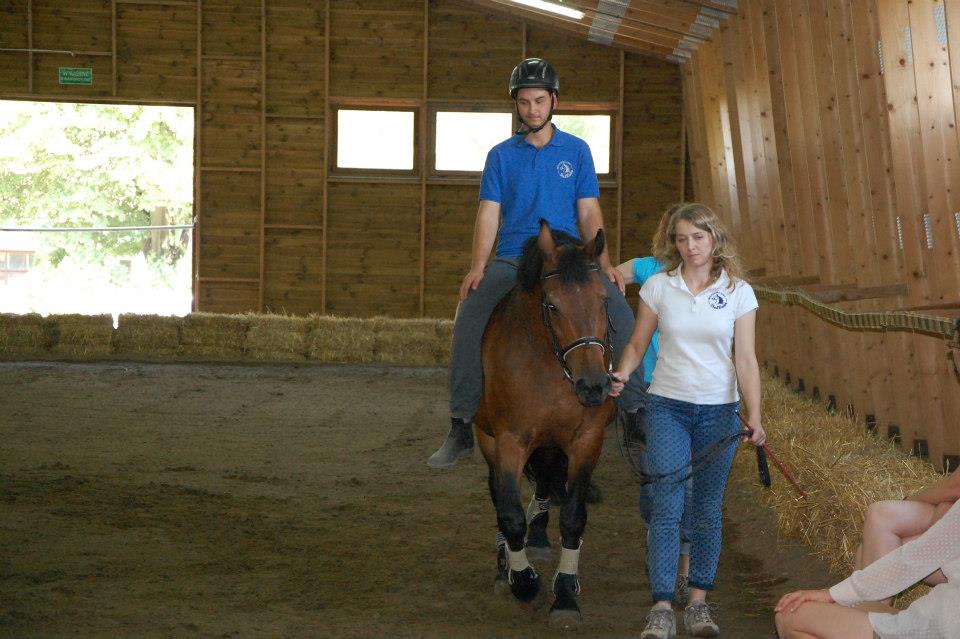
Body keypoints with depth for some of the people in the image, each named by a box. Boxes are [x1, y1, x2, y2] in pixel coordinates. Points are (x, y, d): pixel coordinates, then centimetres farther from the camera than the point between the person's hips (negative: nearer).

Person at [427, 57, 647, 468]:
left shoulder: (577, 151, 10)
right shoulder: (501, 155, 9)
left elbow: (589, 212, 8)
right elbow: (489, 214, 4)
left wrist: (604, 263, -6)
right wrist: (477, 268, -10)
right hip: (512, 260, 0)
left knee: (619, 311, -25)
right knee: (469, 317, -27)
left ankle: (635, 410, -14)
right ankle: (461, 427, -21)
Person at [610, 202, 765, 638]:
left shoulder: (738, 291, -1)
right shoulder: (658, 286, 0)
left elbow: (746, 359, -5)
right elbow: (637, 344, 6)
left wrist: (754, 417, -13)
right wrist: (621, 374, -15)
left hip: (718, 410, 0)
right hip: (668, 406, 0)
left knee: (708, 509, 6)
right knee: (667, 507, -7)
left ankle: (698, 603, 14)